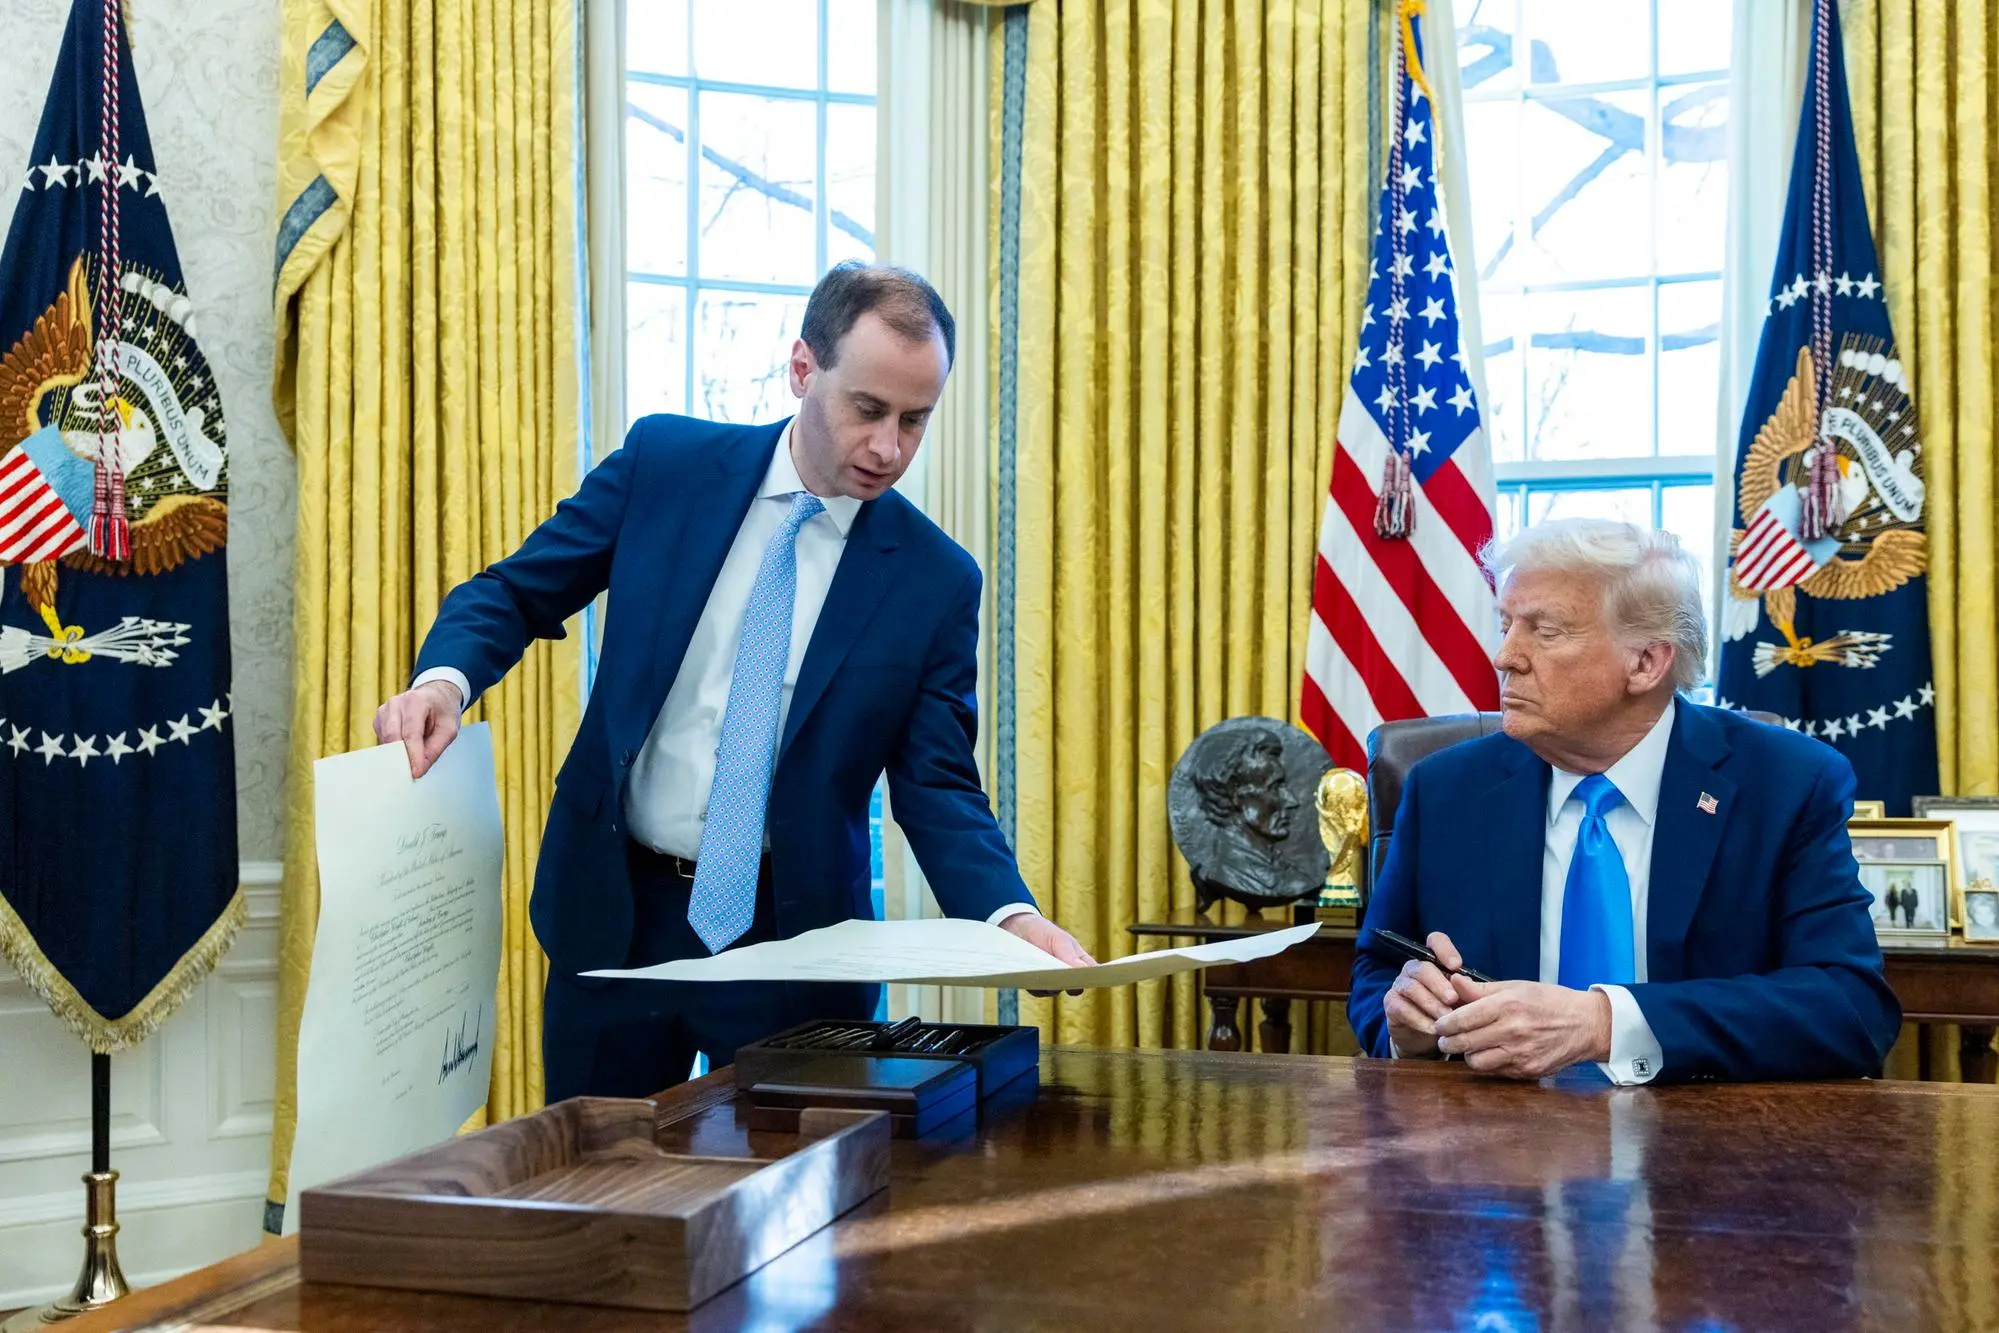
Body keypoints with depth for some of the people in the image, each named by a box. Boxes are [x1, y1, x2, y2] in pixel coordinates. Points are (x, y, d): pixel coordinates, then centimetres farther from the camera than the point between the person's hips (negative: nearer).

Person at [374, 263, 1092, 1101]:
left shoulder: (938, 581, -6)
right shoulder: (664, 463, -3)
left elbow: (937, 786, -6)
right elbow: (513, 593, 3)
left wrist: (1011, 916, -23)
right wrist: (444, 679, -19)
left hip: (794, 934, -1)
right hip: (616, 913, 1)